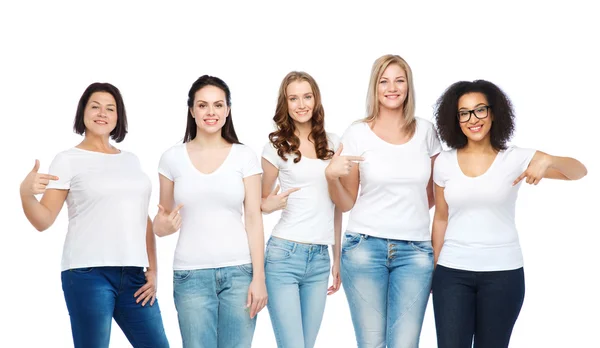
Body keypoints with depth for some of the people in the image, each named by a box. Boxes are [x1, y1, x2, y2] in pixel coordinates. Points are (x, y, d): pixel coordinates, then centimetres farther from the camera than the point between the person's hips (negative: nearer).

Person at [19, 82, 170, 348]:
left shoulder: (131, 160, 17)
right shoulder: (68, 160, 3)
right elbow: (43, 220, -3)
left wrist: (152, 271, 11)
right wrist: (25, 192, -22)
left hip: (133, 275, 5)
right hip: (88, 273, -4)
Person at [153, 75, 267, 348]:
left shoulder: (244, 156, 3)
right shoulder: (172, 158, 4)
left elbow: (254, 219, 1)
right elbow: (162, 219, 12)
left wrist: (259, 277, -5)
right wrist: (164, 225, -12)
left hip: (239, 272, 0)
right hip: (191, 275, 0)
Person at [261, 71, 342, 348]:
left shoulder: (333, 143, 9)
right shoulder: (277, 146, 1)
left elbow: (338, 205, 15)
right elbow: (260, 201, 10)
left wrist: (338, 258, 14)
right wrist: (271, 205, -14)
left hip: (320, 258, 3)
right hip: (284, 254, -3)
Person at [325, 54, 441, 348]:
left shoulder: (425, 131, 7)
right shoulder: (357, 134, 0)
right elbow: (347, 203, 2)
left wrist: (413, 212, 6)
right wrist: (331, 175, -14)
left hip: (415, 250, 1)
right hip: (364, 246, -1)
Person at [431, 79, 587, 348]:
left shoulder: (514, 158, -3)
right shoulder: (444, 162, 2)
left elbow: (579, 172, -6)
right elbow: (441, 218, 10)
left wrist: (547, 160, -27)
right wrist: (433, 267, 11)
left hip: (502, 273, -1)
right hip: (452, 272, 1)